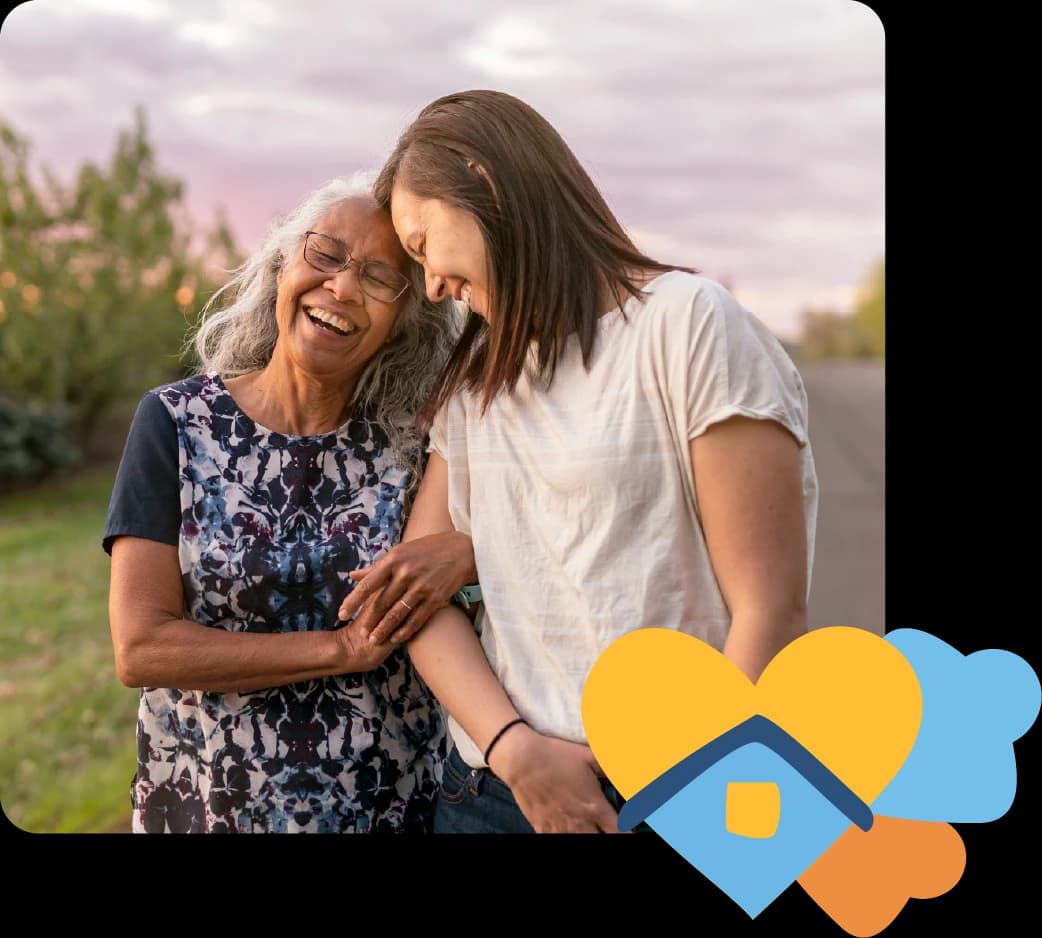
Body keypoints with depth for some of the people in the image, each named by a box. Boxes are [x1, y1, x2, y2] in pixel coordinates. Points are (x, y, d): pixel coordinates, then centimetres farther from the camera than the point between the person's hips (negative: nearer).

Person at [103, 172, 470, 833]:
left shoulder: (406, 442, -6)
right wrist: (349, 649, -18)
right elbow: (141, 649, -15)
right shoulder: (177, 422, -10)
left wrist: (457, 556, -24)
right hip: (211, 801, -1)